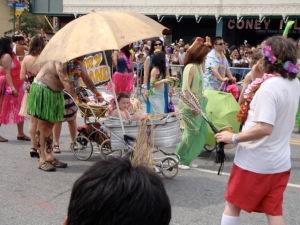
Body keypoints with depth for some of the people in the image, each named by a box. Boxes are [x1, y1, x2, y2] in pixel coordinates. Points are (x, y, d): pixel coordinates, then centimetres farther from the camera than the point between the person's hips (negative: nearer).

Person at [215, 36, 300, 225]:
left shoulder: (268, 87, -23)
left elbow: (264, 128, -31)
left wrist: (233, 138, -21)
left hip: (255, 161, -7)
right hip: (280, 161, 7)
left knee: (233, 206, 13)